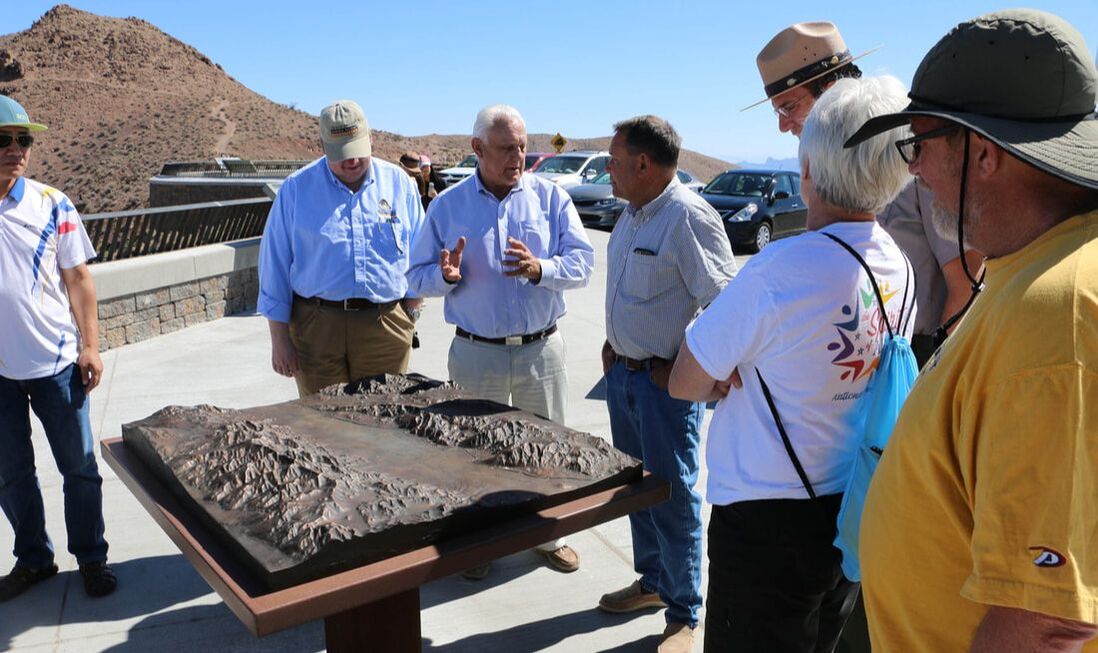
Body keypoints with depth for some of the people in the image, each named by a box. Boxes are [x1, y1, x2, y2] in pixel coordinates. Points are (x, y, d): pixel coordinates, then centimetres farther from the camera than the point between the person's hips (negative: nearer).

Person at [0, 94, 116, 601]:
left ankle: (91, 558, 24)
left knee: (79, 466, 7)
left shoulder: (52, 205, -5)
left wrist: (89, 346, -5)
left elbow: (78, 279, 0)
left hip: (55, 363, -1)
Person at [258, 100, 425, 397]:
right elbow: (275, 265, 4)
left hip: (386, 328, 1)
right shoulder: (296, 189, 3)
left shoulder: (398, 183, 7)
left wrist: (410, 316, 5)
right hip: (316, 327, -1)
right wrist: (279, 339, 1)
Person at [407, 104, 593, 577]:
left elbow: (582, 263, -7)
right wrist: (446, 275, -20)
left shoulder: (551, 197, 0)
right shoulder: (447, 206, 1)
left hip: (541, 350, 1)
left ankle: (550, 535, 33)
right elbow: (417, 277, 2)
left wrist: (539, 268, -26)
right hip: (476, 354, 0)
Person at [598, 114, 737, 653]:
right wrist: (613, 345, 14)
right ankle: (653, 581, 39)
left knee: (674, 498, 3)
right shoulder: (633, 214, 10)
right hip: (624, 373, 9)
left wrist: (683, 369, -17)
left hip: (666, 384, -9)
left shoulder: (688, 218, -20)